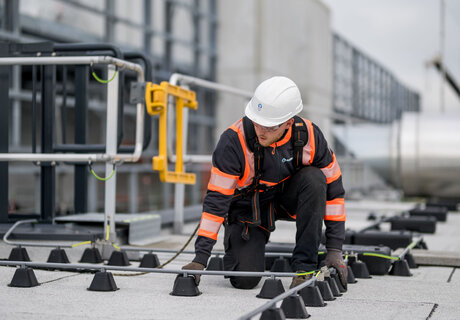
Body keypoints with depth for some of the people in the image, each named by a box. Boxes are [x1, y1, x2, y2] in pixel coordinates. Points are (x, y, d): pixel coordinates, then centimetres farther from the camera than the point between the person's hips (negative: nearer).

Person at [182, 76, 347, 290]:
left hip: (286, 198, 2)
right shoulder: (234, 140, -29)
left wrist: (334, 250, -15)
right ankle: (237, 243, 20)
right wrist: (200, 258, -29)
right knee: (245, 280, -18)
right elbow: (216, 200, -26)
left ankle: (304, 267, -20)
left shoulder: (309, 136, -22)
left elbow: (333, 187, -13)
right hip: (247, 207, -2)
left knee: (313, 179, -30)